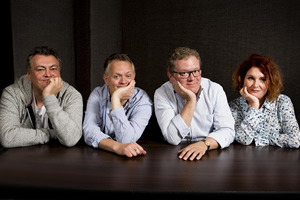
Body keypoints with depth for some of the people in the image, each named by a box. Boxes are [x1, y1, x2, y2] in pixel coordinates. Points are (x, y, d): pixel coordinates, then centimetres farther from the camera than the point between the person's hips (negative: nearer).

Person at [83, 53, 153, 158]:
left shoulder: (143, 101, -11)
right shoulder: (97, 94, -5)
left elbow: (126, 140, -24)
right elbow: (89, 132, -19)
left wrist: (115, 98, -25)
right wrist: (117, 147, -37)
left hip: (131, 159, 0)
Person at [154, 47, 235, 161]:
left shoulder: (215, 90, -2)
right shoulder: (162, 94, -7)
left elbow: (227, 131, -9)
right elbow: (172, 138, -16)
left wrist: (205, 144, -27)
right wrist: (191, 100, -17)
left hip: (211, 155, 2)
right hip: (176, 156, -2)